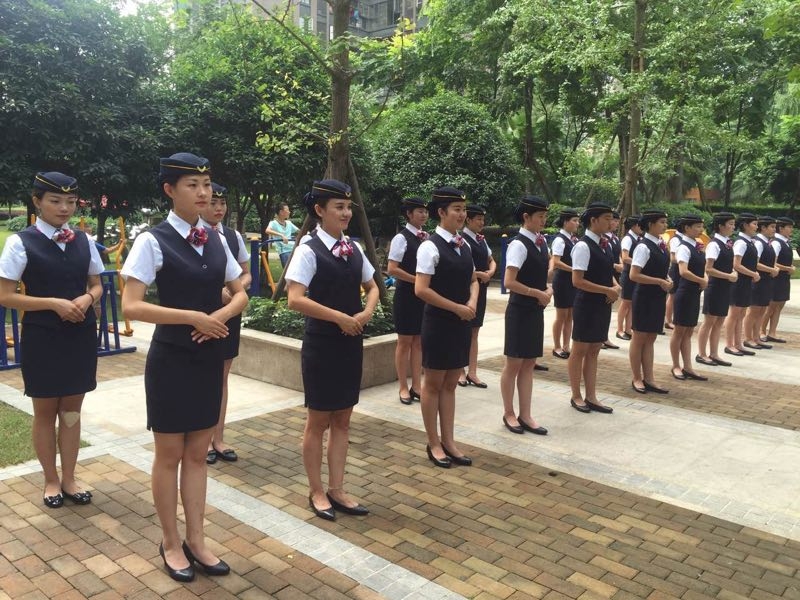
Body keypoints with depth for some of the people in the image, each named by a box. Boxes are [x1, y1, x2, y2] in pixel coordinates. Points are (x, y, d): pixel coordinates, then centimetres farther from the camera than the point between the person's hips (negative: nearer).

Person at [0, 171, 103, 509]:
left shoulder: (84, 241, 4)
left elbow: (97, 285, 12)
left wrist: (87, 299, -10)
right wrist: (54, 303, -19)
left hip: (80, 335, 4)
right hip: (41, 338, -3)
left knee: (71, 410, 12)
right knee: (45, 412, 10)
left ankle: (69, 479, 26)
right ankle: (51, 480, 26)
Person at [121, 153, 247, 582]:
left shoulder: (216, 241, 5)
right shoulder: (153, 241, -11)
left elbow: (240, 295, 11)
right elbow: (131, 306, -17)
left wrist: (221, 315, -10)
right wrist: (193, 317, -21)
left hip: (209, 357, 5)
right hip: (171, 359, -5)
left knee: (197, 453, 14)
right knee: (170, 455, 9)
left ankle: (195, 540, 28)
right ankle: (170, 543, 28)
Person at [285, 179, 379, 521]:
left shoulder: (354, 249, 6)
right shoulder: (309, 250, -13)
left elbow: (372, 288, 17)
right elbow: (295, 299, -21)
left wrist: (366, 313, -3)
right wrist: (340, 317, -19)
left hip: (351, 343, 6)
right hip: (321, 344, -6)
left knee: (342, 420, 13)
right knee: (318, 421, 6)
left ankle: (336, 490, 26)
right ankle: (317, 492, 22)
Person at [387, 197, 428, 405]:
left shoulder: (426, 237, 8)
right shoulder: (401, 238, -10)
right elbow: (392, 269, -16)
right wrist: (417, 279, -16)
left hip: (424, 295, 6)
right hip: (406, 295, -6)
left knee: (418, 342, 10)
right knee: (405, 342, 3)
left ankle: (416, 386, 19)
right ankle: (404, 388, 14)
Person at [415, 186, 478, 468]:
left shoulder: (464, 245, 8)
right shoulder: (430, 246, -15)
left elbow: (473, 280, 16)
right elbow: (421, 290, -20)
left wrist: (473, 303, -5)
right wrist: (458, 308, -16)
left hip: (461, 324, 7)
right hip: (438, 323, -7)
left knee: (450, 384, 14)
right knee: (433, 384, 6)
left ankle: (448, 442, 24)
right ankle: (434, 444, 19)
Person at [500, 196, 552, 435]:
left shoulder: (541, 242, 9)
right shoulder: (519, 245, -16)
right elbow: (509, 283, -23)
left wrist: (548, 290, -1)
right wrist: (539, 294, -14)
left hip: (536, 310, 8)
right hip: (520, 310, -8)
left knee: (529, 364, 12)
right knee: (513, 364, 4)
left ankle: (525, 415, 20)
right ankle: (509, 414, 18)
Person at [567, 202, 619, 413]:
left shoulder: (604, 245, 10)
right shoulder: (583, 246, -16)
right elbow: (577, 281, -21)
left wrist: (615, 286, -2)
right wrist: (607, 291, -17)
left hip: (603, 305, 8)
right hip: (586, 305, -8)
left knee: (594, 351, 13)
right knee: (579, 351, 5)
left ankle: (591, 397, 21)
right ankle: (576, 396, 18)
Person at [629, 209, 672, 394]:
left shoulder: (660, 245, 9)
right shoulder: (643, 247, -16)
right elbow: (634, 275, -22)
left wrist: (667, 280, 0)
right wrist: (660, 281, -18)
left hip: (658, 297, 8)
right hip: (644, 298, -8)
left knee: (650, 339, 12)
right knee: (639, 339, 4)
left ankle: (648, 379, 19)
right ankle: (637, 379, 16)